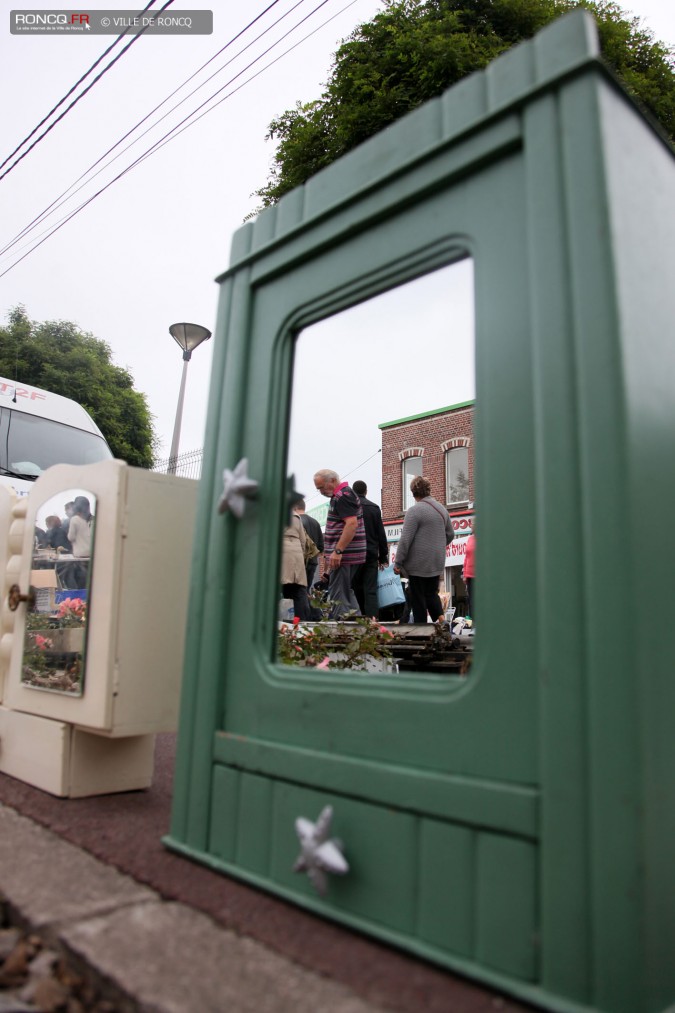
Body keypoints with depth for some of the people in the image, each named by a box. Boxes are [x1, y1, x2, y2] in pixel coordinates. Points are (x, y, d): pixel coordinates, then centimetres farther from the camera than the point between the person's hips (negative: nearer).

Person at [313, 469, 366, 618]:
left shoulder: (343, 496, -13)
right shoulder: (339, 496, 19)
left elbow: (352, 524, -23)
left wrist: (337, 551, -25)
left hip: (343, 555, -11)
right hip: (345, 555, 11)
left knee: (338, 596, -9)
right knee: (346, 593, 16)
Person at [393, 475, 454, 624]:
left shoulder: (415, 510, -13)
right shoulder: (442, 508, 9)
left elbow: (405, 539, -16)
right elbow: (450, 534, 18)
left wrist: (398, 563, -10)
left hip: (419, 563, -6)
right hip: (437, 562, 6)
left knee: (418, 598, 2)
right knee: (431, 593, 18)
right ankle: (440, 617, -1)